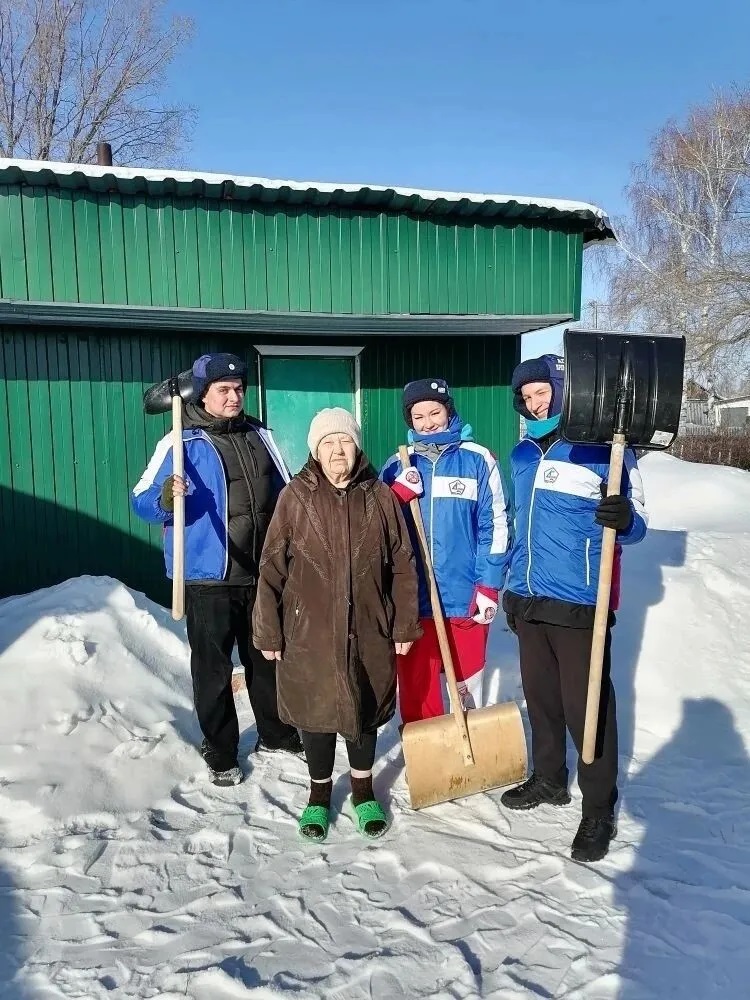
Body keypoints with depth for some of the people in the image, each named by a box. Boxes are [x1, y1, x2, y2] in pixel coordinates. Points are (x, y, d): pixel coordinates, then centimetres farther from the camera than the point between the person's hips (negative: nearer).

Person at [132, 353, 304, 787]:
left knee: (268, 659, 18)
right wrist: (168, 498, -30)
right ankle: (220, 754, 22)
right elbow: (142, 502, -8)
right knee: (213, 668, 5)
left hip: (262, 575, 5)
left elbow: (285, 496, 16)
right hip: (209, 577, -4)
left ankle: (277, 733, 36)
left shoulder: (260, 436, 8)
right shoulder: (182, 443, -7)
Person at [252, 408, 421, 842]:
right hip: (310, 632, -1)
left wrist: (405, 626, 2)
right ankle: (320, 793, 36)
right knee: (316, 712, 12)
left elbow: (403, 566, 3)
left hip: (369, 631, 1)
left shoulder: (381, 497, -1)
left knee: (365, 710, 15)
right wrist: (269, 632, -2)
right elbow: (272, 569, -2)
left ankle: (364, 790, 39)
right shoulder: (295, 497, -4)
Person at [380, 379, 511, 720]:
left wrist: (488, 587, -6)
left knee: (469, 684, 16)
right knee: (416, 690, 10)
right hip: (412, 600, 2)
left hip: (466, 597, -1)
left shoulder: (478, 460, -2)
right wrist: (398, 495, -11)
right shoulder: (397, 466, 4)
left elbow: (495, 525, -1)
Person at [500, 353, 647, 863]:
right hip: (529, 601, 7)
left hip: (580, 605, -6)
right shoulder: (523, 454, 11)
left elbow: (636, 527, -7)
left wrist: (625, 518, -30)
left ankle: (599, 810, 18)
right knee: (540, 698, 18)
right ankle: (549, 779, 38)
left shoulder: (607, 448, -9)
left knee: (586, 707, 1)